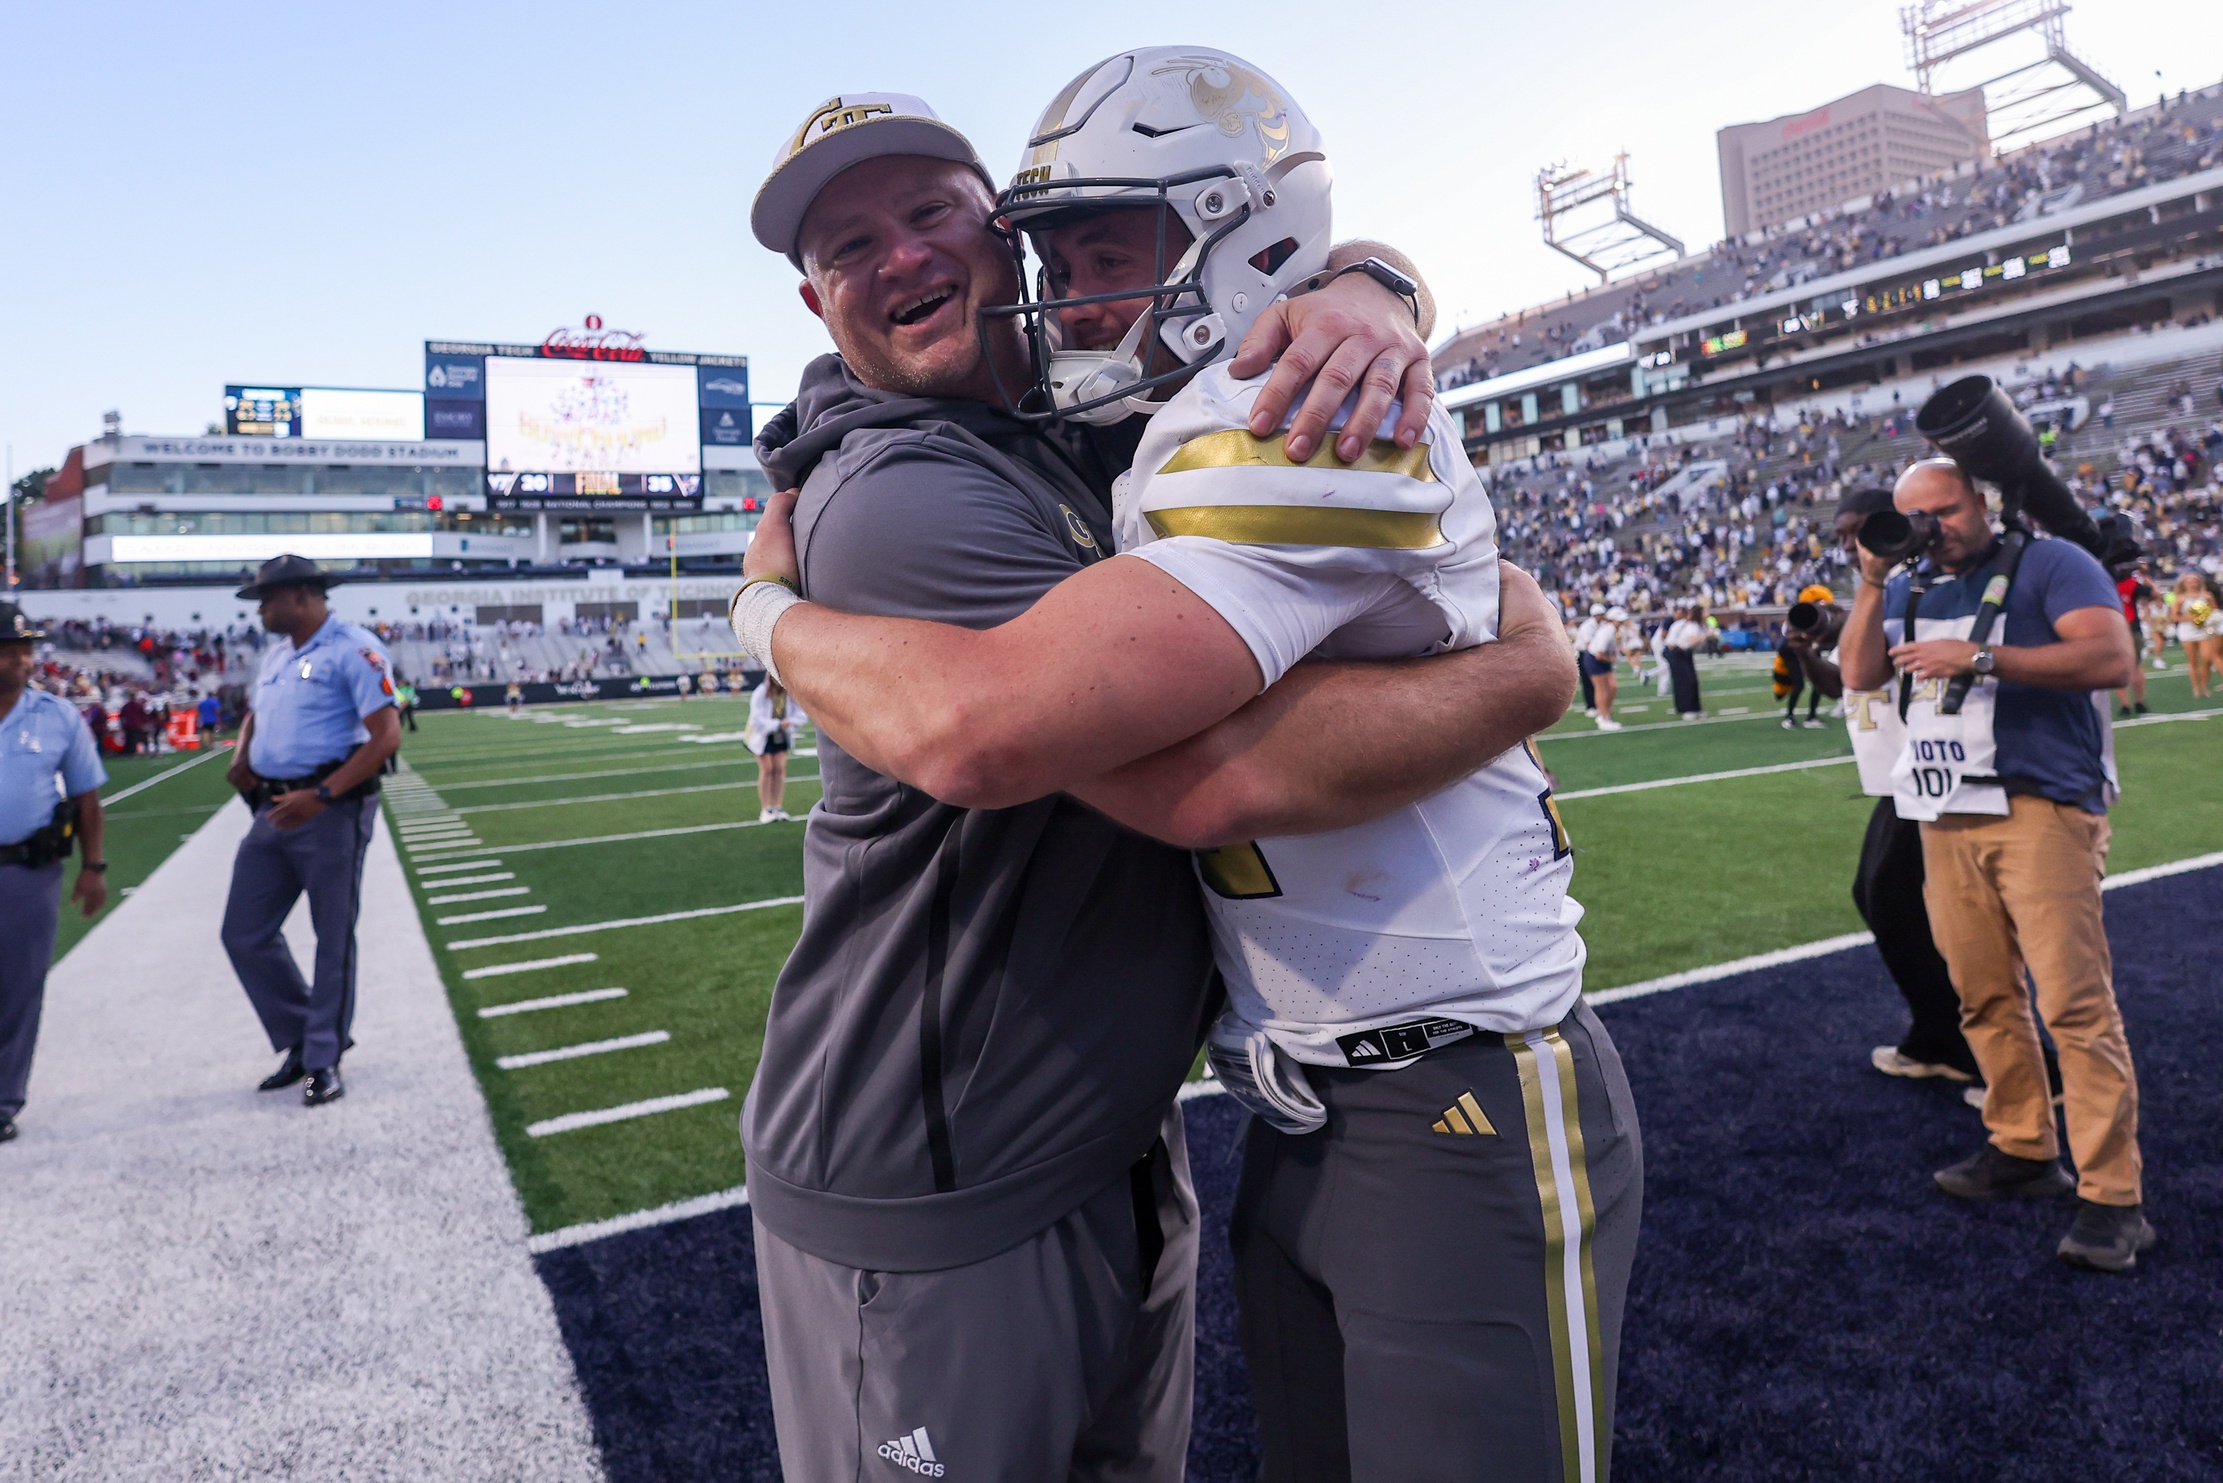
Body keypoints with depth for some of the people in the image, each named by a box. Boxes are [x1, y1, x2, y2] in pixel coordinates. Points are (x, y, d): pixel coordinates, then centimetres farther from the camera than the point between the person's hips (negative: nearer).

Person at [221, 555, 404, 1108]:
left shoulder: (352, 649, -10)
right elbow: (255, 714, 32)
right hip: (274, 809, 9)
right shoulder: (277, 652, 17)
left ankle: (324, 1060, 13)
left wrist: (320, 796, -22)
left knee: (334, 938, 1)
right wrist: (241, 759, 9)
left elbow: (386, 736, -17)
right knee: (245, 935, 9)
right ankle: (303, 1040, 25)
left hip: (331, 812, -9)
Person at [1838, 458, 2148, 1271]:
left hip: (2040, 808, -6)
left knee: (2075, 1002, -9)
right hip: (1946, 817, 6)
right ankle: (2023, 1150, 24)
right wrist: (1872, 581, -5)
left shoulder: (2048, 564, -2)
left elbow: (2111, 658, -15)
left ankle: (2112, 1196, -3)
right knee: (1984, 997, 10)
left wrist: (1980, 659, -20)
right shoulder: (1907, 589, 15)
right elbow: (1859, 674, 3)